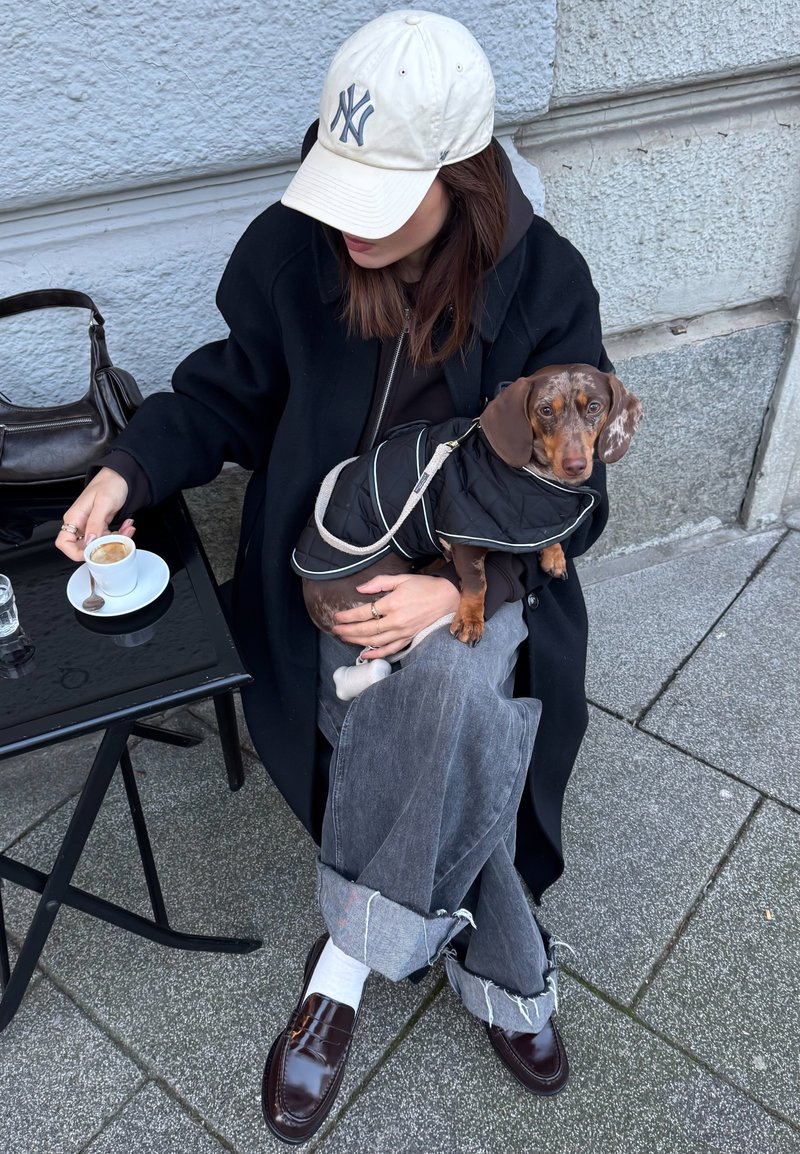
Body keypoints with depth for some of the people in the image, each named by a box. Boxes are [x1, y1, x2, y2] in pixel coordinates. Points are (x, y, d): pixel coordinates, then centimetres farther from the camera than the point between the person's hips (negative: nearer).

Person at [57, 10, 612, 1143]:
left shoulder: (543, 283, -13)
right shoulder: (290, 249, -9)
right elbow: (230, 392, 7)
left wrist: (455, 589, -26)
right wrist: (128, 470, -11)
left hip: (481, 574, 0)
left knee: (452, 684, -34)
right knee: (462, 751, -24)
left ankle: (345, 972, -12)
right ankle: (507, 980, 2)